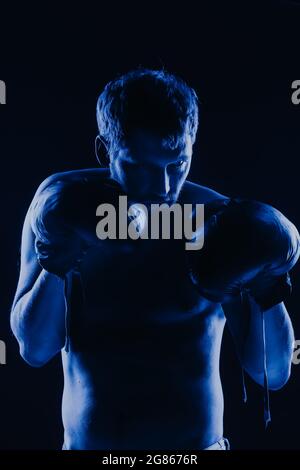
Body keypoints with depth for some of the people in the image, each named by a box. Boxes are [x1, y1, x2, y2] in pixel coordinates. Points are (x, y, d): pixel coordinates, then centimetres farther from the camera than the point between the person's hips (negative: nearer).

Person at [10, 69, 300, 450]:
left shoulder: (221, 223, -15)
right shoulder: (63, 207, -12)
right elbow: (35, 350, -11)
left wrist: (267, 292, -27)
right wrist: (56, 269, -26)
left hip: (198, 443, 0)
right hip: (87, 441, 1)